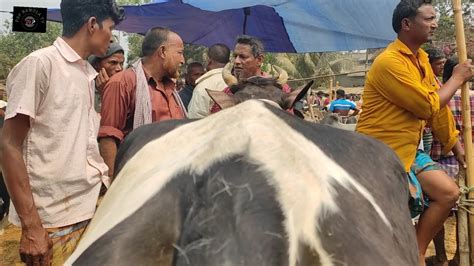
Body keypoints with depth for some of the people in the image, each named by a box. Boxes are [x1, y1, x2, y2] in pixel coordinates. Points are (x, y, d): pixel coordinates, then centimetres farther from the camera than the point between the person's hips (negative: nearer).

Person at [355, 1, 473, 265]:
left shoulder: (421, 59, 10)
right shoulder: (389, 62, -20)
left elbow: (439, 105, 15)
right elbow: (429, 106, -18)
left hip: (409, 150, 9)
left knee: (449, 192, 6)